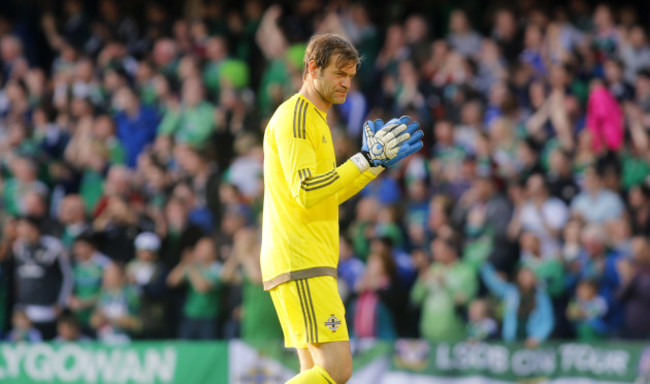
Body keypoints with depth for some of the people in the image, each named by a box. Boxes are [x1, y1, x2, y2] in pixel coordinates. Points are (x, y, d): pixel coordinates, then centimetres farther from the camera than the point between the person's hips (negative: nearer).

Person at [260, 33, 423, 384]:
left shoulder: (314, 119, 22)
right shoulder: (293, 117, -9)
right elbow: (305, 192, -20)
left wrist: (376, 161, 15)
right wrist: (367, 159, -19)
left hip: (314, 265, 10)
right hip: (299, 264, -10)